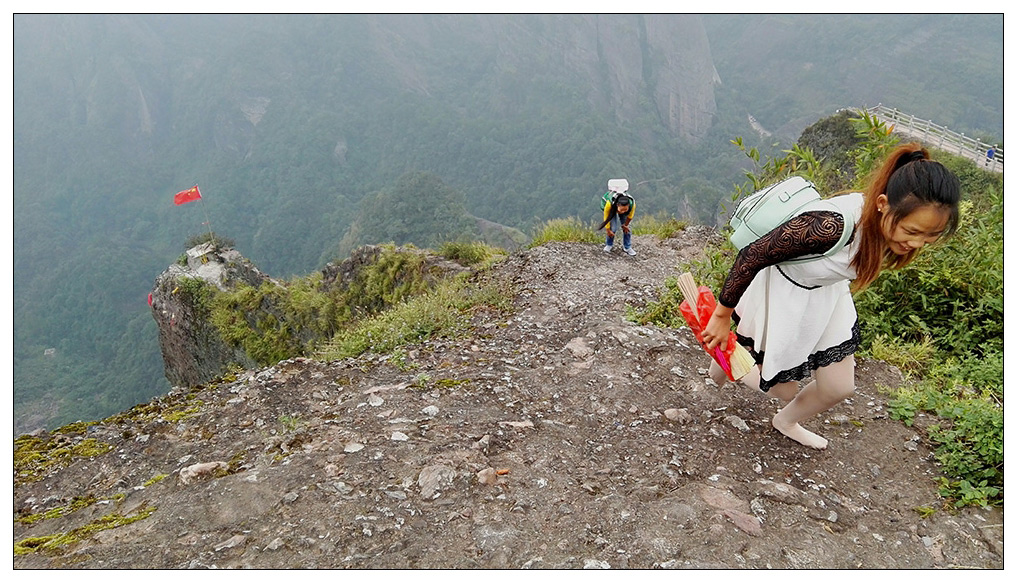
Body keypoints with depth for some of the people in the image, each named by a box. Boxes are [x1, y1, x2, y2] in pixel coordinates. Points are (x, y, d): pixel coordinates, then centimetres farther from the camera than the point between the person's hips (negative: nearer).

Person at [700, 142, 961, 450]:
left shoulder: (891, 222, -19)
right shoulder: (832, 226, -42)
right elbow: (752, 256, -32)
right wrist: (722, 315, -21)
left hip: (827, 293, 7)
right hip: (783, 295, -6)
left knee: (839, 388, 15)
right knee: (784, 389, 12)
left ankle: (787, 422, 45)